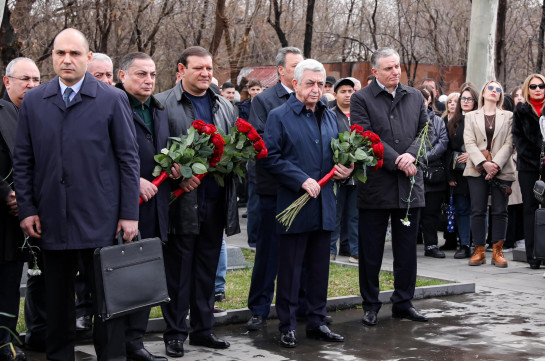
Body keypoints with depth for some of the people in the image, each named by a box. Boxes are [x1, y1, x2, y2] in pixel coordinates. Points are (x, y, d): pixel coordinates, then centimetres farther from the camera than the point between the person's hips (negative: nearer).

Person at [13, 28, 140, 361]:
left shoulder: (113, 99, 0)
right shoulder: (33, 101, 7)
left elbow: (129, 158, -1)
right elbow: (23, 161, 10)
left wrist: (130, 214, -5)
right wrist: (27, 209, 2)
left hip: (100, 219, -2)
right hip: (52, 219, 3)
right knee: (57, 297, 12)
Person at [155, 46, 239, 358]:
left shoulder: (225, 107, 15)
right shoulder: (164, 104, -3)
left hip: (216, 201, 5)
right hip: (182, 201, -5)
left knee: (207, 269, 13)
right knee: (178, 270, 1)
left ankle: (203, 329, 23)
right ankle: (175, 333, 11)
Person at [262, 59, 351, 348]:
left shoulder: (329, 116, 15)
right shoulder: (279, 116, -4)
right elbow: (271, 158, -11)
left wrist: (344, 169, 1)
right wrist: (302, 180, -17)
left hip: (324, 205, 6)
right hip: (294, 204, -6)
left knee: (320, 267, 12)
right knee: (290, 269, 2)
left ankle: (317, 322, 22)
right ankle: (287, 326, 11)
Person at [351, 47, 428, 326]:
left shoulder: (415, 97, 13)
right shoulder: (361, 99, -2)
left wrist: (412, 154, -13)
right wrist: (397, 162, -15)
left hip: (410, 185, 4)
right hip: (375, 185, -4)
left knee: (407, 250, 10)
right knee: (371, 251, 4)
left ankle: (403, 302, 21)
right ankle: (370, 305, 16)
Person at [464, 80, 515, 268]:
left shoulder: (508, 116, 11)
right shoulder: (471, 116, 12)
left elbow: (509, 144, 1)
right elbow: (469, 142, 1)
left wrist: (496, 164, -13)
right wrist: (484, 163, -14)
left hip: (501, 169, 0)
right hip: (477, 169, 0)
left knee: (500, 211, -1)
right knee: (478, 210, -2)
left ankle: (497, 252, 5)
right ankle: (479, 251, 5)